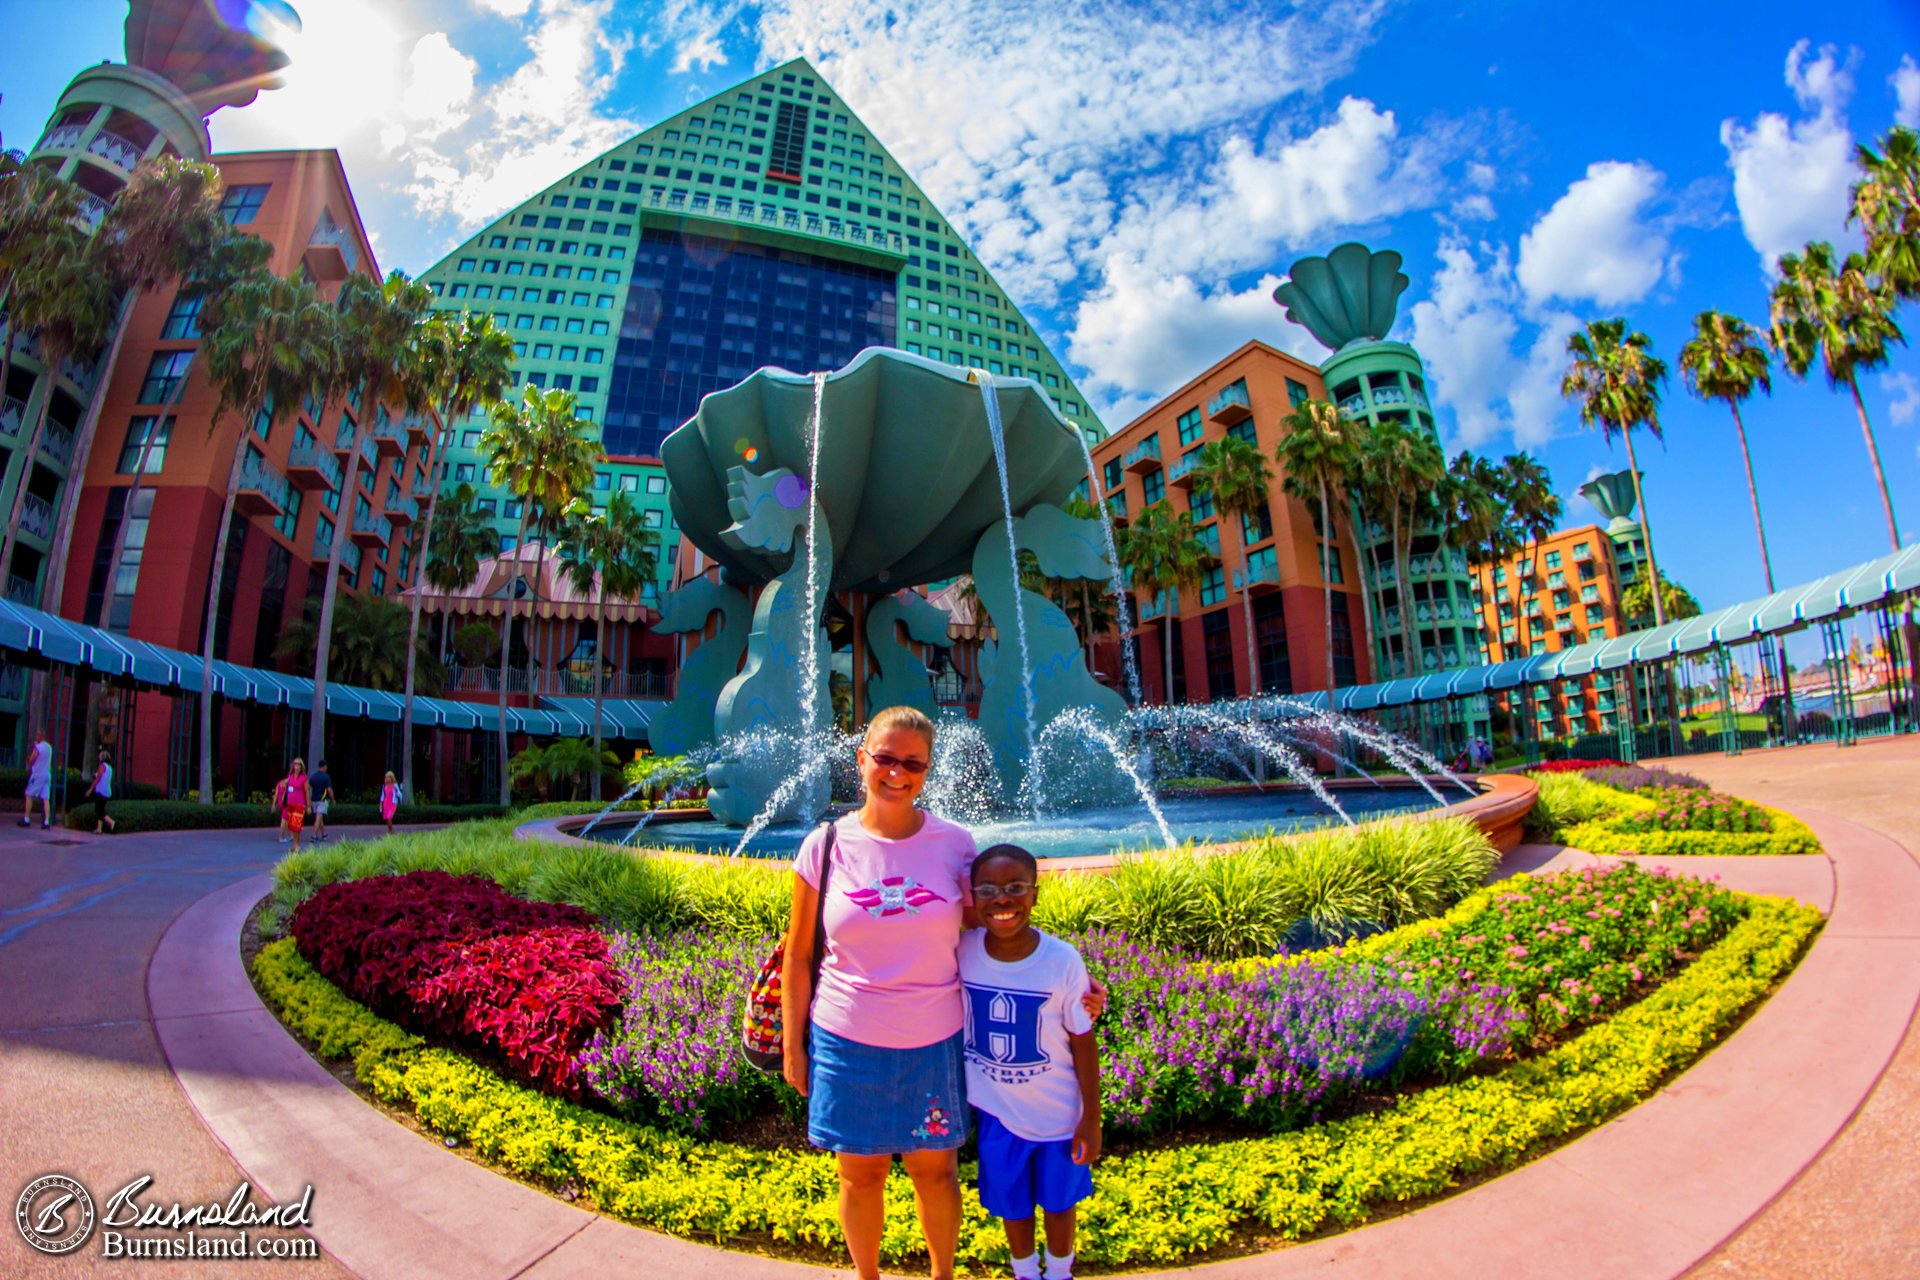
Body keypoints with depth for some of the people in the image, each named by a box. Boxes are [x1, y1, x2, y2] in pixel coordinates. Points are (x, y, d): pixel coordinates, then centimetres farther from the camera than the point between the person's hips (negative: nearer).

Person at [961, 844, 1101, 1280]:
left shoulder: (1062, 961, -23)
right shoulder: (961, 950, -19)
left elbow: (1083, 1042, -12)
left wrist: (1091, 1118, -6)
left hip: (1059, 1114, -1)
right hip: (996, 1112, 2)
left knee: (1059, 1199, 22)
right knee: (1011, 1202, 22)